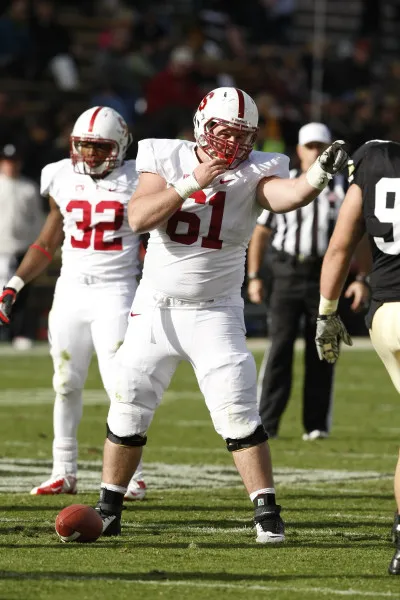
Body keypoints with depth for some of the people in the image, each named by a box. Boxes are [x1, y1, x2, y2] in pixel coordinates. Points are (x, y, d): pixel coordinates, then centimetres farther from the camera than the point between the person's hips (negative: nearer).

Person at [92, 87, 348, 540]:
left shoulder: (252, 172, -6)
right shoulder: (166, 160, -3)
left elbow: (286, 196, -29)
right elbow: (138, 218, -16)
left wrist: (320, 173, -49)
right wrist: (192, 182, -22)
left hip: (215, 312, -2)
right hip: (155, 309, 2)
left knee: (238, 412, -11)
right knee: (127, 412, 7)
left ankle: (267, 511, -4)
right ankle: (108, 510, 21)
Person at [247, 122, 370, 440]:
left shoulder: (343, 189, 7)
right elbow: (261, 232, 9)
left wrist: (361, 279, -3)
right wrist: (254, 277, 1)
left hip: (325, 275, 1)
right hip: (286, 274, -1)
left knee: (322, 352, 1)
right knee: (280, 347, -7)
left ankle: (317, 424, 8)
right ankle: (266, 423, -6)